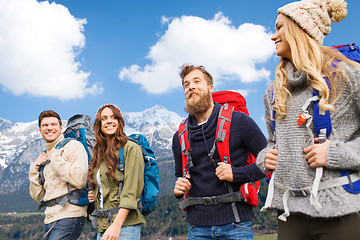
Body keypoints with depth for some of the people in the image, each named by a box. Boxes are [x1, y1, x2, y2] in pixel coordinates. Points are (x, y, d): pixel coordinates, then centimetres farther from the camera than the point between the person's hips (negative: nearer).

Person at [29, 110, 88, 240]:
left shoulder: (73, 146, -2)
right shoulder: (44, 157, 19)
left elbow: (80, 180, -18)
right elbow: (38, 197, 15)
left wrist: (56, 158, -11)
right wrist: (35, 168, 6)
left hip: (69, 215, -7)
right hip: (50, 218, 7)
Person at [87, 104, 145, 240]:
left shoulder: (130, 148, -5)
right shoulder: (99, 153, 16)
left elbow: (131, 191, -13)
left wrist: (117, 225, -20)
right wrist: (93, 195, 7)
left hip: (125, 223, -7)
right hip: (103, 224, 7)